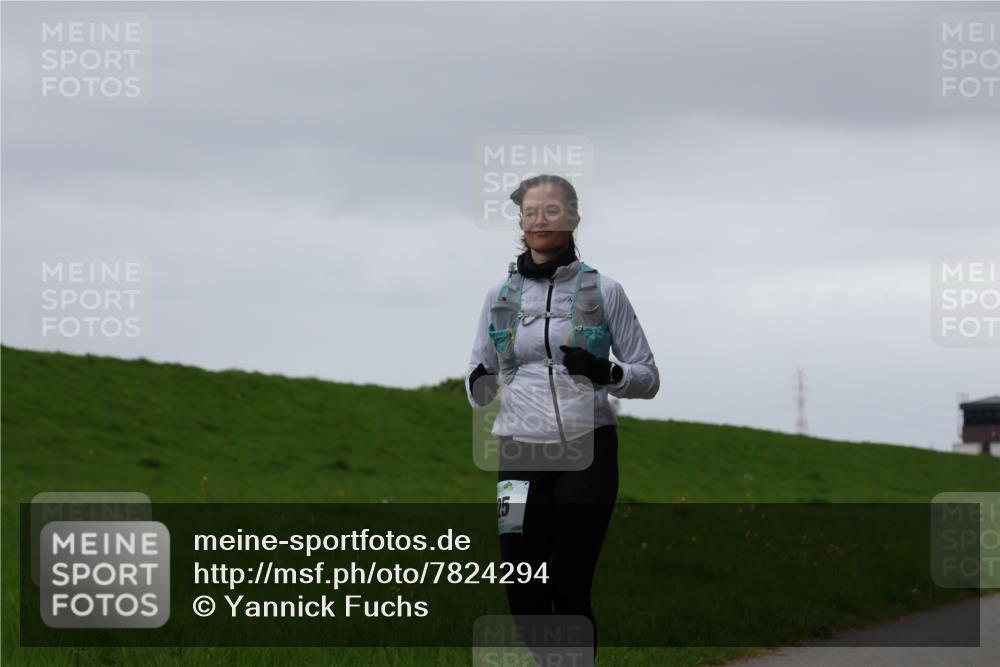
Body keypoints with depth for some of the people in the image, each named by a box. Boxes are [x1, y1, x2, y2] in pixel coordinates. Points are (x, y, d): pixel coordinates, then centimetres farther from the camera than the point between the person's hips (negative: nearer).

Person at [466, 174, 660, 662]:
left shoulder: (603, 290, 1)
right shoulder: (501, 292, 9)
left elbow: (647, 377, 3)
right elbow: (479, 388, 14)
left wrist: (606, 373, -17)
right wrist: (481, 384, -9)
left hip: (586, 454, -2)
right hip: (520, 456, 2)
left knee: (570, 590, -4)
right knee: (523, 592, -1)